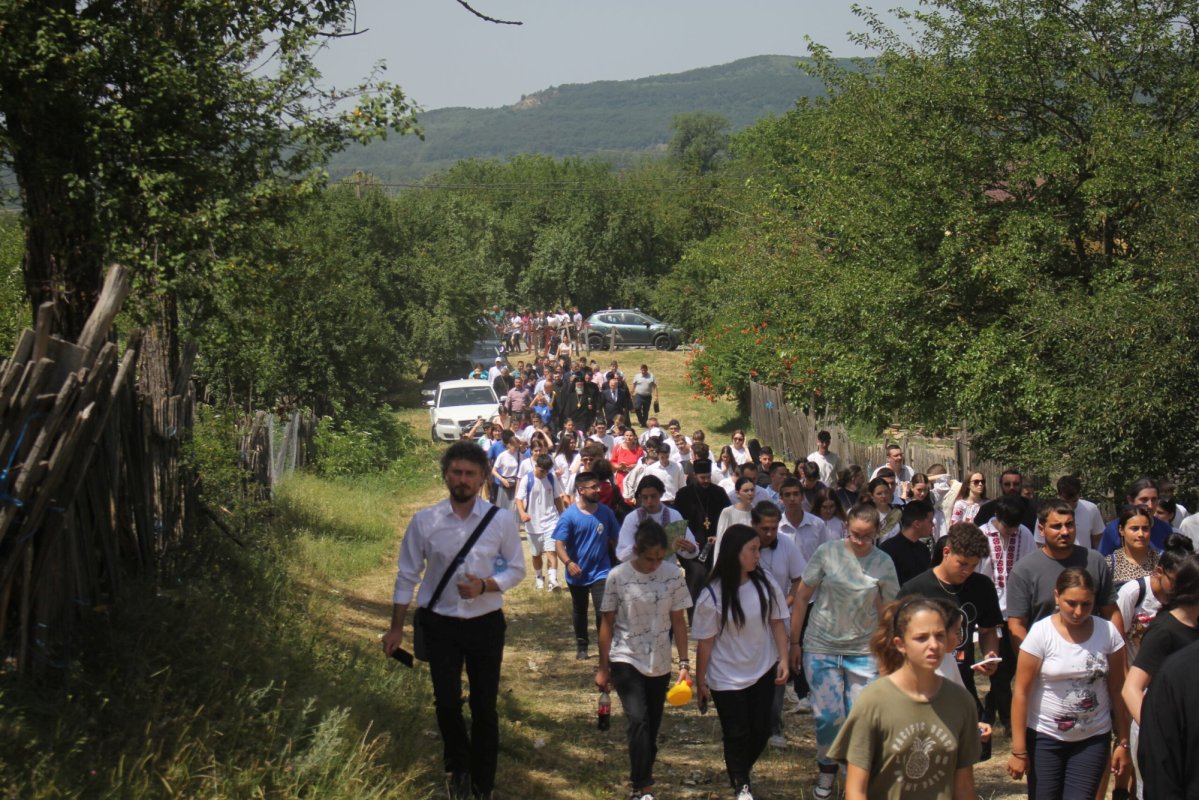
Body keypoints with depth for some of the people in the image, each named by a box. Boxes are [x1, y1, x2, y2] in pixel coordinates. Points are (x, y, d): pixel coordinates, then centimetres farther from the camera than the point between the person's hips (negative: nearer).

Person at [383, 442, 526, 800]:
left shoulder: (502, 520, -7)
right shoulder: (424, 521, -5)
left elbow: (516, 569, 2)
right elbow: (407, 575, 2)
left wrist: (485, 586, -17)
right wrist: (396, 628, 3)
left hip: (485, 623, 0)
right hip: (439, 623, 0)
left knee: (484, 707, 8)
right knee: (447, 703, 2)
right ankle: (458, 768, 30)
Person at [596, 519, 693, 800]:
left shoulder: (673, 574, -6)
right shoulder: (618, 576, -11)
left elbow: (678, 621, 2)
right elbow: (607, 622, -2)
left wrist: (684, 663, -2)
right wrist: (603, 668, 1)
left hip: (659, 663, 3)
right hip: (625, 660, -3)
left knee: (652, 727, 10)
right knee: (638, 720, -20)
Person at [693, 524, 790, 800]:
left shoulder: (764, 583, -7)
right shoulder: (712, 596, -17)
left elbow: (777, 622, 1)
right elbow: (705, 642, -10)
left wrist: (783, 660, -4)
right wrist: (700, 681, -4)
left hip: (763, 672, 4)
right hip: (727, 678, -3)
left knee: (760, 730, 9)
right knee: (737, 734, 4)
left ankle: (743, 770, 37)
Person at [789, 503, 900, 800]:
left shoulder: (883, 563, -2)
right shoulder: (827, 552, -7)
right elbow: (802, 597, 1)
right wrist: (794, 642, 2)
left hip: (863, 652, 1)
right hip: (821, 649, -1)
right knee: (828, 716, -4)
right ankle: (826, 770, 20)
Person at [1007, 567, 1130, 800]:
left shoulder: (1108, 632, -4)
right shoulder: (1041, 633, -11)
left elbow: (1116, 690, 2)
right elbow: (1021, 692, -10)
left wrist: (1123, 742, 2)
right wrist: (1018, 750, -11)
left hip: (1093, 739, 1)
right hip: (1045, 737, -1)